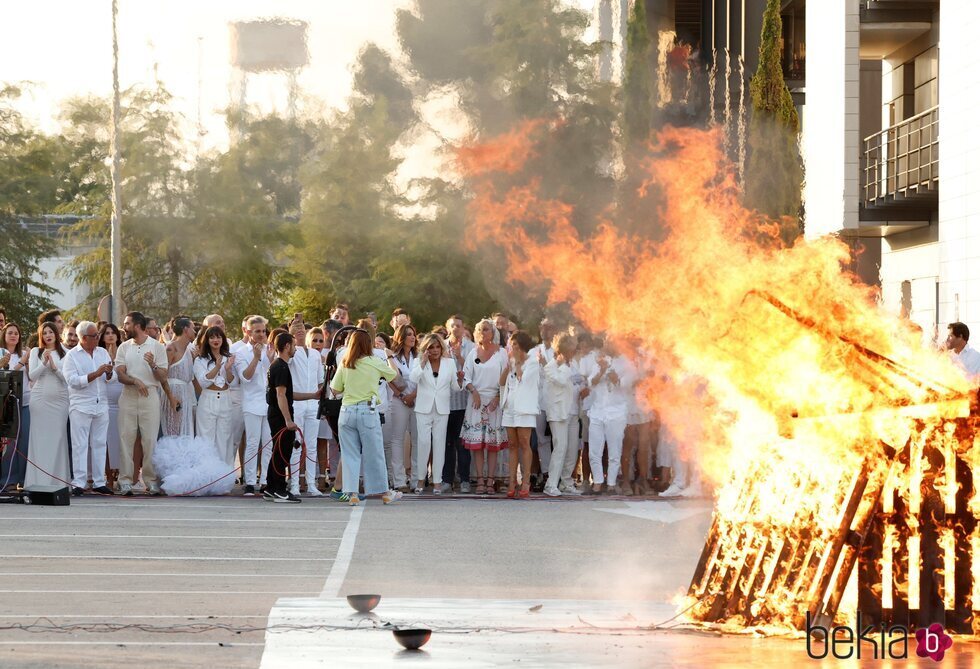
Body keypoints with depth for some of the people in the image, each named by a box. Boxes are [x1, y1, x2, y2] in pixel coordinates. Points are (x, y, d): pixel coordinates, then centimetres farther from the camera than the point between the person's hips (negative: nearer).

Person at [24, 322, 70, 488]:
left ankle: (58, 479, -1)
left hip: (60, 399, 0)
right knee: (40, 438, -3)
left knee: (58, 437, -4)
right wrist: (44, 362, -10)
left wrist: (54, 367, -10)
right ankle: (38, 481, -2)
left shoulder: (65, 353, 8)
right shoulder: (35, 352, 9)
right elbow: (32, 376, 1)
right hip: (40, 398, 0)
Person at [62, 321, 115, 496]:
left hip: (101, 405, 4)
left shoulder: (103, 353, 13)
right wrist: (96, 374, -16)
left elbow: (114, 377, 12)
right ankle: (78, 483, -2)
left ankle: (99, 482, 11)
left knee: (99, 444, 6)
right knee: (80, 445, -4)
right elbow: (72, 380, -13)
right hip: (81, 406, -4)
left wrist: (109, 373, -11)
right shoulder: (71, 356, -1)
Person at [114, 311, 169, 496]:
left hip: (150, 396, -2)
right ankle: (126, 480, 0)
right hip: (128, 396, 2)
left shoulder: (157, 347, 4)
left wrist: (153, 365, -18)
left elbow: (163, 377, 1)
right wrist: (135, 381, -17)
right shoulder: (124, 347, 11)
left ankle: (151, 480, 2)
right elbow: (120, 375, 2)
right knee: (126, 438, -2)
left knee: (150, 439, -3)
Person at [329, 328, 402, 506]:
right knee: (374, 453, 7)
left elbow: (335, 389, 5)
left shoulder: (344, 365, 1)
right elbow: (395, 373, 13)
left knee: (350, 454, 7)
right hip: (368, 410, -2)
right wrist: (390, 358, 31)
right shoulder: (375, 363, -4)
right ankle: (384, 492, 17)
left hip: (347, 411, 2)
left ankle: (352, 493, 3)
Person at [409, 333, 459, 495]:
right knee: (424, 441, -10)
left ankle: (437, 481, 4)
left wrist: (460, 380, -10)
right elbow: (413, 378, -15)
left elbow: (455, 387, 11)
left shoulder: (449, 362, 9)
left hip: (442, 409, 2)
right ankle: (420, 478, 3)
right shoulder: (419, 362, 4)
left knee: (439, 443, 1)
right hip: (424, 408, -2)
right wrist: (423, 362, -15)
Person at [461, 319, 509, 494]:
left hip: (495, 400, -2)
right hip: (477, 399, 2)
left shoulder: (501, 353, 3)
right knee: (477, 442, -3)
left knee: (493, 443, -3)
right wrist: (474, 392, -8)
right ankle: (480, 481, -2)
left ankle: (490, 480, -2)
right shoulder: (473, 353, 11)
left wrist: (497, 398, -10)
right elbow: (466, 376, 8)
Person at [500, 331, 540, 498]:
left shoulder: (532, 362, 0)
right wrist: (509, 363, 0)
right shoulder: (511, 361, 18)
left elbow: (522, 378, -12)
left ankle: (525, 483, -7)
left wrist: (517, 361, -2)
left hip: (524, 408, -6)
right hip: (510, 407, 6)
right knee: (512, 445, 4)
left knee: (524, 444, -8)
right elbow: (502, 382, 11)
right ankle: (511, 483, 3)